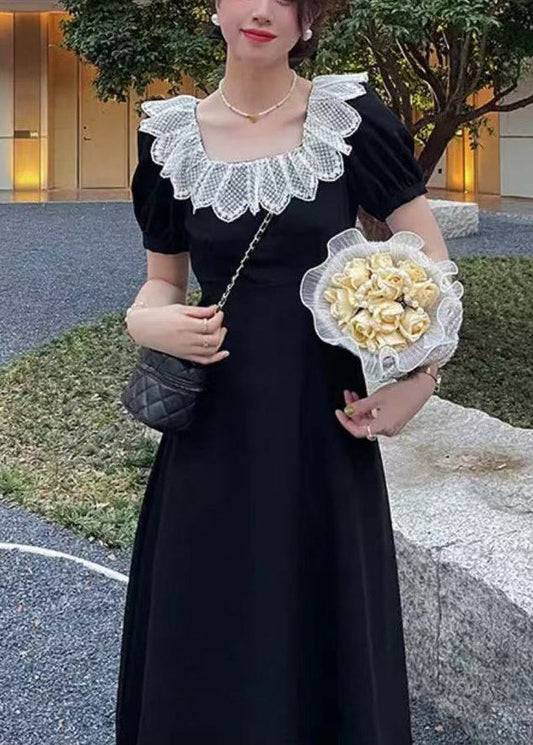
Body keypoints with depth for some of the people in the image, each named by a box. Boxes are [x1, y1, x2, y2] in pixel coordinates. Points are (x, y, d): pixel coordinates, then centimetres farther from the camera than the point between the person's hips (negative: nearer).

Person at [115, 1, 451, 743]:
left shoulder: (350, 115, -5)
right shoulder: (173, 135, 2)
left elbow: (431, 259, 1)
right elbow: (163, 281, 12)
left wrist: (418, 381, -8)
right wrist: (145, 320, -10)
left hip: (323, 425, -2)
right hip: (215, 429, 2)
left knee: (325, 628, 11)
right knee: (205, 639, 11)